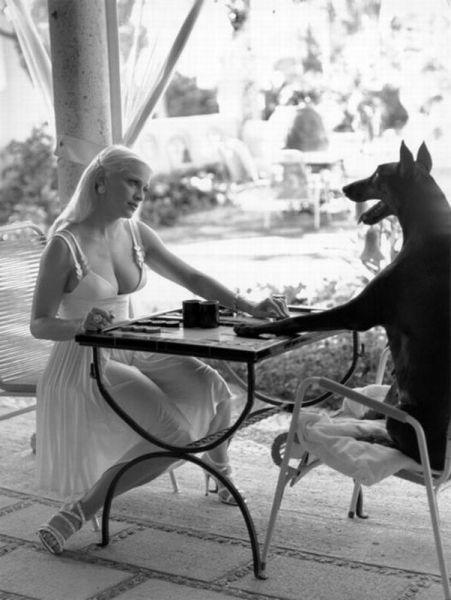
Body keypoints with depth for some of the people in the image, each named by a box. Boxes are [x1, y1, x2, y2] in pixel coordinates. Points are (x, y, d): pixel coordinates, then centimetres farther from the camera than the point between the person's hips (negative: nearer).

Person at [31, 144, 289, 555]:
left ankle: (221, 470, 17)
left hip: (130, 352, 7)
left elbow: (191, 278, 4)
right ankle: (78, 512, -12)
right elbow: (39, 325, -14)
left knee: (214, 389, -13)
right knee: (174, 439, -23)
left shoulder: (136, 234, 3)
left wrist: (249, 308, -9)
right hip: (85, 362, -7)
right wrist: (81, 324, -36)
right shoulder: (64, 245, -16)